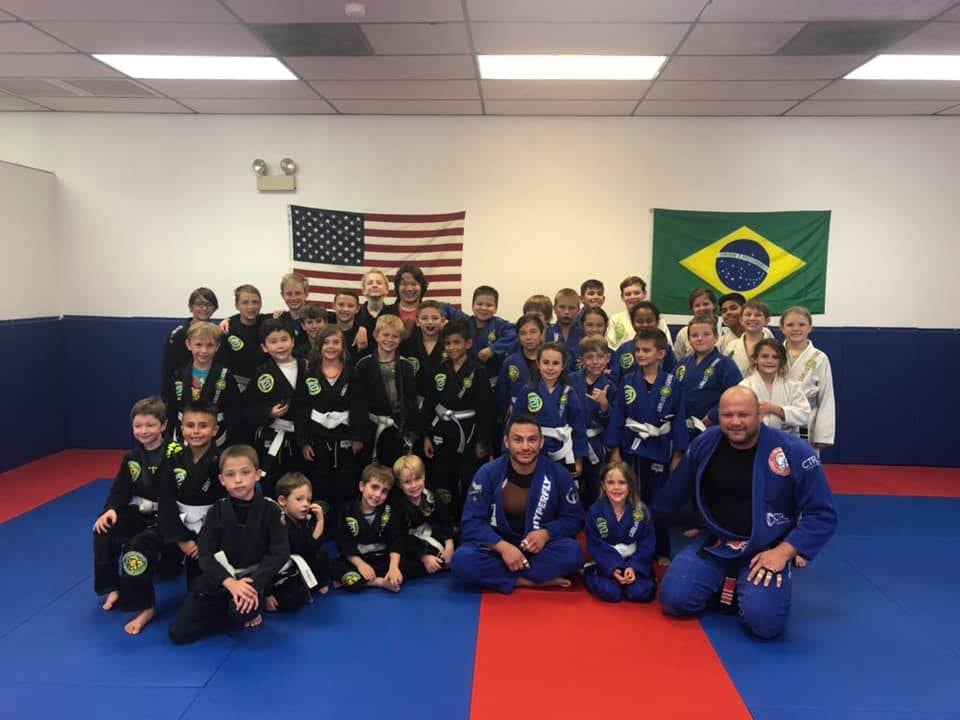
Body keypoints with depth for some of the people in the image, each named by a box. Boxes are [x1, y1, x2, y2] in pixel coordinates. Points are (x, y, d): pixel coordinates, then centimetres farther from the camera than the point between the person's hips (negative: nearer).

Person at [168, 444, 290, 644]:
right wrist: (229, 582, -24)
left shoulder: (269, 510, -10)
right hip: (218, 578, 3)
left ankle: (252, 608, 2)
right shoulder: (217, 511, -4)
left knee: (243, 611, -36)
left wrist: (253, 583, -25)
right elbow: (205, 554, -8)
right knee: (179, 634, -4)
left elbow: (280, 553, -13)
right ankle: (226, 607, 18)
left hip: (252, 577, -3)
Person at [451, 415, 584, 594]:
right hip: (497, 547, 0)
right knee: (462, 560, -30)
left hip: (539, 550, 0)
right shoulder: (488, 473, -8)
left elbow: (574, 518, 1)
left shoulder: (558, 474, -6)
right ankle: (537, 580, -23)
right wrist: (502, 546, -27)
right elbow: (472, 523, -11)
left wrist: (546, 533, -19)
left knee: (572, 552, -30)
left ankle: (509, 577, -21)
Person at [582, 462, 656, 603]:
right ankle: (589, 576, 7)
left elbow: (647, 544, -3)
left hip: (634, 563, 1)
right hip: (606, 564, -1)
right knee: (610, 592, -25)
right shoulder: (594, 512, -7)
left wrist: (634, 567, -18)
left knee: (640, 593, -23)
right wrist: (613, 569, -20)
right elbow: (596, 546, -7)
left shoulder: (641, 511, -4)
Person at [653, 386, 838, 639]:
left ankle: (747, 587, 11)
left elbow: (822, 515, -8)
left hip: (767, 551, -3)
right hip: (715, 545, 3)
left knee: (764, 620, -27)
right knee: (675, 599, -15)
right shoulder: (704, 445, -4)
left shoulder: (794, 452, -15)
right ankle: (728, 585, 16)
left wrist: (783, 552, -18)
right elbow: (674, 492, 13)